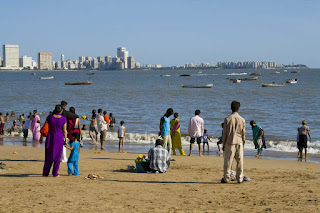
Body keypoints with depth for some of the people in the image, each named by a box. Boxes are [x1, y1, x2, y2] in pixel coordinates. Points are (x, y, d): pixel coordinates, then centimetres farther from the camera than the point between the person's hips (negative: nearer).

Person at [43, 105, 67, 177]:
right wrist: (65, 139, 5)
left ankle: (45, 173, 14)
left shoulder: (50, 117, -5)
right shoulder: (63, 119, -7)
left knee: (48, 156, 11)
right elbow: (64, 130, -5)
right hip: (59, 138, -1)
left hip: (50, 138, 1)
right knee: (57, 156, 8)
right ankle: (55, 173, 7)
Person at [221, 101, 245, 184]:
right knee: (240, 161, 7)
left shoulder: (227, 119, -5)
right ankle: (240, 178, 9)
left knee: (228, 161, 2)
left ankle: (226, 178, 3)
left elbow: (224, 133, -3)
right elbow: (243, 134, 5)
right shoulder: (242, 120, 1)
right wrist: (243, 144, 16)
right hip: (239, 142, 2)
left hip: (230, 143, -2)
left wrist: (223, 144, 5)